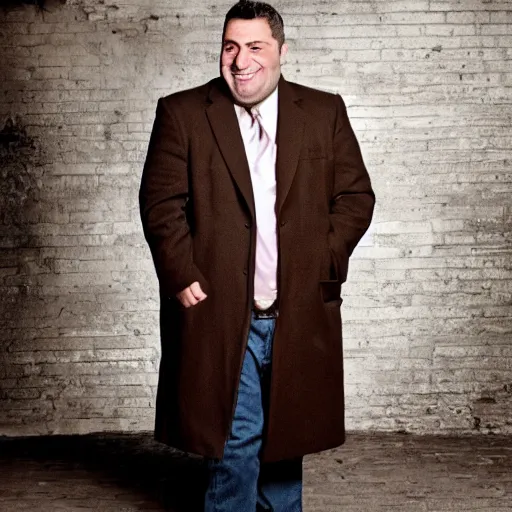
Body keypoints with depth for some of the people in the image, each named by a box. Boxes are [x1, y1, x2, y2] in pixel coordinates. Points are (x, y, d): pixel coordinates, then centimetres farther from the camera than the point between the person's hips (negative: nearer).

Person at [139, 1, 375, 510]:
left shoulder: (325, 112, 7)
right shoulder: (181, 113, 2)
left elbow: (356, 195, 7)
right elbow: (160, 202, -2)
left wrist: (322, 264, -5)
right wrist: (183, 278, -11)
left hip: (299, 315, 3)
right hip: (221, 315, -2)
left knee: (287, 437, 16)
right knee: (235, 441, 1)